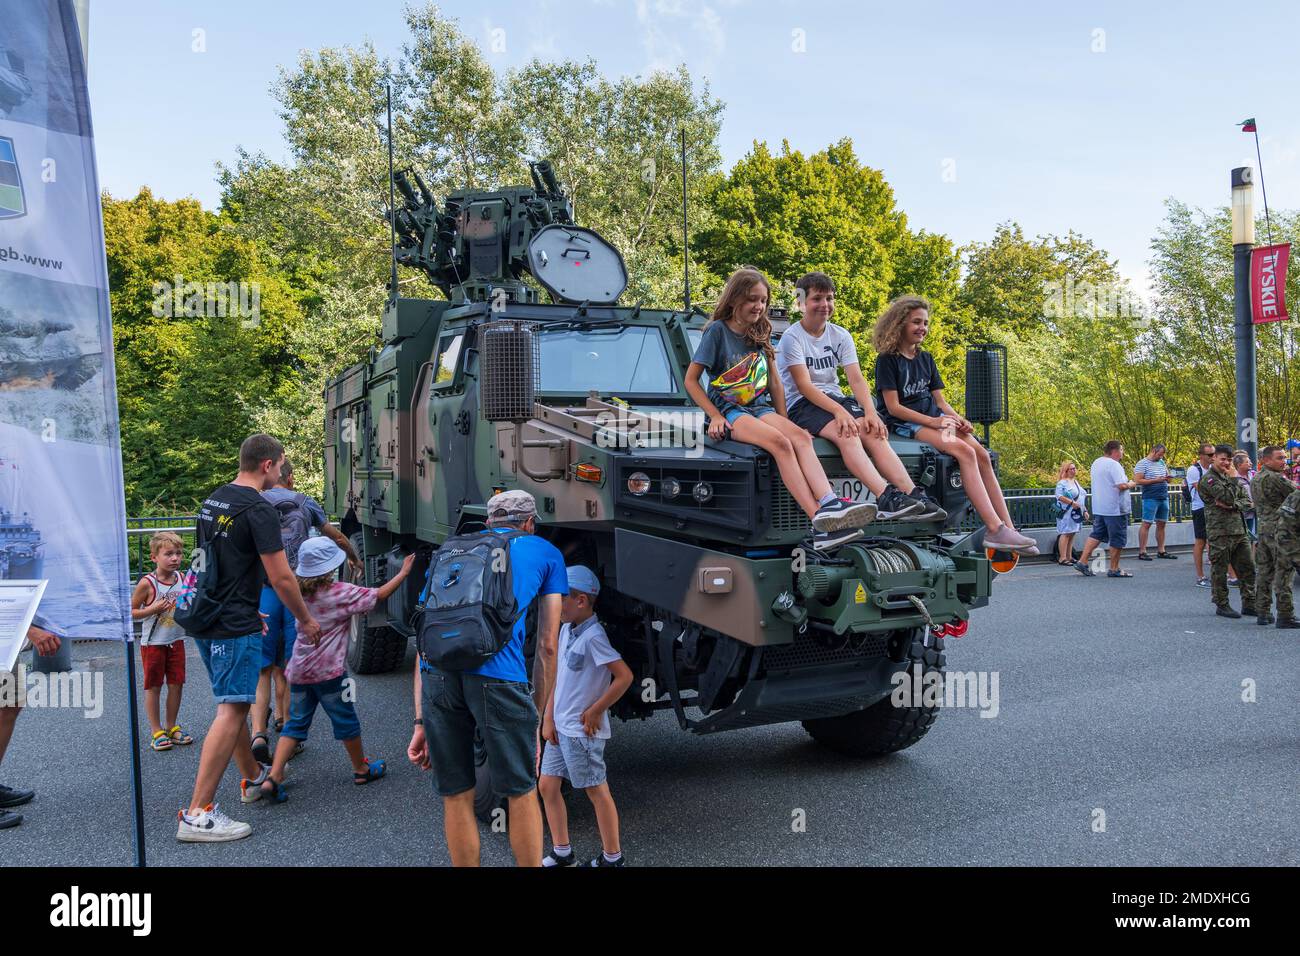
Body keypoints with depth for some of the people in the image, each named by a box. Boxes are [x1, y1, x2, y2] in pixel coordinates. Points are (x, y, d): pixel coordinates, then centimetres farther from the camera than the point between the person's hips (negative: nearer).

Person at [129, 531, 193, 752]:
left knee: (176, 684, 9)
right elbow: (130, 612, -10)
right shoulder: (147, 583, -15)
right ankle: (157, 732, 15)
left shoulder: (182, 578, 1)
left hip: (176, 641, 5)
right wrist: (152, 610, -22)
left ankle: (171, 727, 24)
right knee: (153, 687, 6)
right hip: (153, 643, -5)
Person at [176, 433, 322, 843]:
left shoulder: (211, 501, 14)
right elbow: (281, 578, -15)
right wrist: (306, 620, -1)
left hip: (205, 620, 10)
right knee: (232, 710, -9)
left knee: (234, 703, 21)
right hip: (235, 627, -10)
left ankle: (254, 776, 38)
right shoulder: (259, 510, -15)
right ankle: (197, 813, -10)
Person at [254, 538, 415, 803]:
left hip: (299, 670, 6)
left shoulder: (299, 591, 4)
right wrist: (403, 573, 0)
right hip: (329, 671, -6)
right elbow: (380, 595, -9)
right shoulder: (340, 592, -12)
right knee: (346, 720, 10)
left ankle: (273, 777, -3)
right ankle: (361, 769, 26)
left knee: (296, 723, 10)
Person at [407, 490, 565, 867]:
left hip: (438, 672, 3)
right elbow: (547, 646, 17)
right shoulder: (545, 552, 22)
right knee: (521, 793, 14)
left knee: (455, 797, 18)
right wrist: (538, 717, 21)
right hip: (497, 675, -3)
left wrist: (421, 722, 23)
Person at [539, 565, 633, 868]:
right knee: (547, 786, 14)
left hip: (582, 731, -9)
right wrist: (548, 719, 7)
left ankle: (612, 858, 20)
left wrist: (594, 712, -17)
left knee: (597, 792, 5)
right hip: (560, 728, 9)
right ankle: (562, 853, 28)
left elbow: (624, 676, -25)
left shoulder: (593, 636, -21)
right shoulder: (567, 629, 5)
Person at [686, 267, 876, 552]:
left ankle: (829, 505, -47)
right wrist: (714, 416, -11)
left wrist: (784, 420, 8)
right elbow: (691, 380, -4)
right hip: (729, 411, -5)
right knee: (780, 442, -32)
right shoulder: (717, 330, -3)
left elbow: (774, 382, 18)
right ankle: (820, 520, -42)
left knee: (801, 437, -26)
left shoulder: (760, 334, 15)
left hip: (760, 407, 6)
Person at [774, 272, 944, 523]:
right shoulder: (792, 337, -5)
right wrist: (839, 411, -28)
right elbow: (804, 386, -16)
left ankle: (912, 495, -35)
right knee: (846, 434, -33)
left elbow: (856, 379, 1)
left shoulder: (841, 335, 11)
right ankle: (885, 498, -48)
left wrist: (870, 412, -18)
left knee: (874, 432, -24)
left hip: (835, 398, 5)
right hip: (802, 405, -5)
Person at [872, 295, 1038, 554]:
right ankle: (994, 528, -33)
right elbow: (893, 407, -11)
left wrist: (958, 420, -5)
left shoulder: (925, 358, 19)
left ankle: (1007, 528, -20)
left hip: (935, 418, 7)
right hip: (906, 425, -7)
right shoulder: (888, 360, -3)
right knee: (964, 452, -29)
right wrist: (931, 422, -19)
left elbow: (940, 400, 16)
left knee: (982, 454, -17)